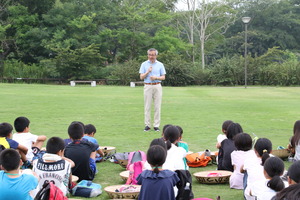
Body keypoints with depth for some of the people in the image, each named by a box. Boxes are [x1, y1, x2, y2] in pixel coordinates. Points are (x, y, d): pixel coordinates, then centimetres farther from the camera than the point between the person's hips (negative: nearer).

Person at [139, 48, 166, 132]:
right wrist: (148, 71, -12)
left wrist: (156, 77, -11)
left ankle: (156, 125, 2)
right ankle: (147, 125, 3)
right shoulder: (144, 64, 8)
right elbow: (141, 77, 3)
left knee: (157, 106, -2)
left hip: (157, 86, 0)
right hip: (148, 86, 0)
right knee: (147, 107, -1)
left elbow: (163, 77, 7)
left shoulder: (160, 64, 9)